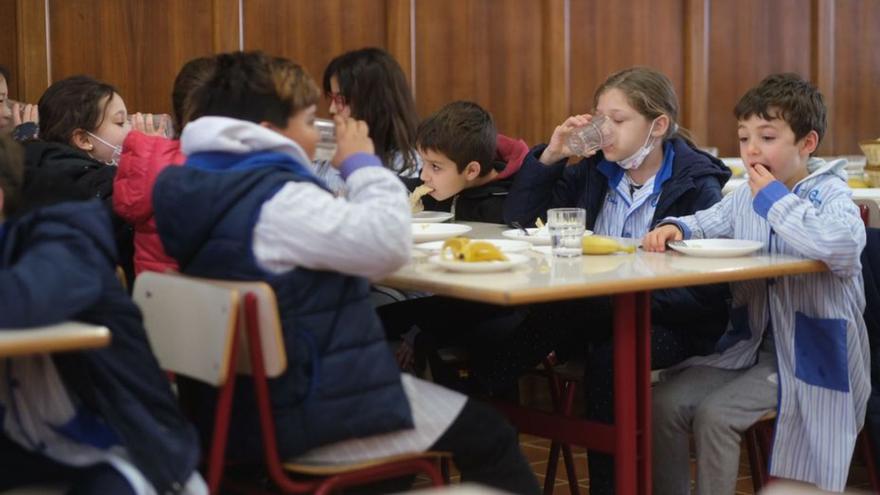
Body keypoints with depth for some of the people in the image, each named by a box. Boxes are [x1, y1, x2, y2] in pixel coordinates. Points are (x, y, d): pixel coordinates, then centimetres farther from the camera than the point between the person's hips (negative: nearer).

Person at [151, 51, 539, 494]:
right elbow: (388, 244, -24)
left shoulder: (206, 186, 6)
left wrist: (349, 172, 10)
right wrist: (363, 164, -10)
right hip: (307, 415, -10)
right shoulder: (279, 201, -24)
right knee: (488, 435, 3)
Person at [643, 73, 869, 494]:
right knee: (664, 402, -8)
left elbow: (843, 246, -34)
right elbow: (708, 223, 25)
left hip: (808, 358, -7)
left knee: (714, 415, -22)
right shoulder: (746, 197, 10)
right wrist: (675, 227, -1)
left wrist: (774, 200, -22)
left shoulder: (830, 193, -12)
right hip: (748, 344, 7)